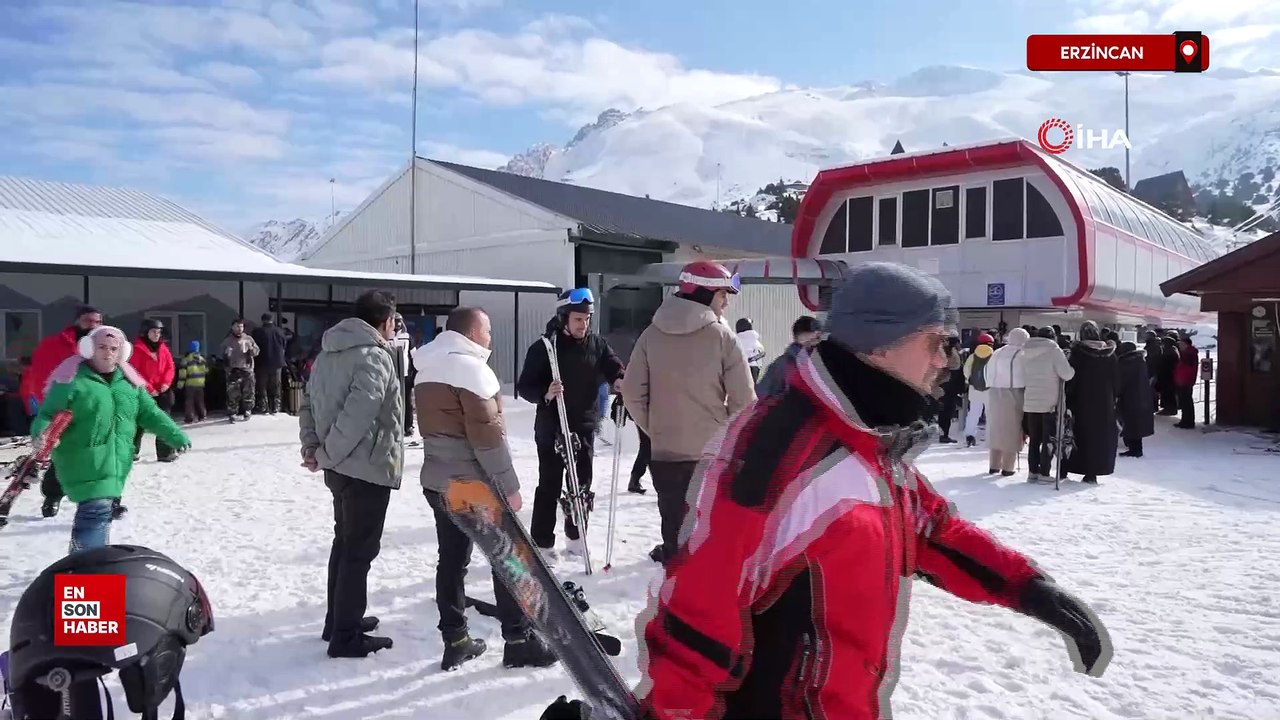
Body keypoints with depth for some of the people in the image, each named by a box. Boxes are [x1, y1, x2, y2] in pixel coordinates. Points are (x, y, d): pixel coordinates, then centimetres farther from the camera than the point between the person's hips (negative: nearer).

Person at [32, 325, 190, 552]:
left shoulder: (129, 382, 12)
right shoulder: (72, 380, -8)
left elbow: (149, 413, 15)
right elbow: (48, 414, -8)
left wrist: (174, 435, 6)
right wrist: (41, 435, -29)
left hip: (115, 466, 7)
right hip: (85, 465, -7)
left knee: (104, 512, 15)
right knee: (96, 511, -19)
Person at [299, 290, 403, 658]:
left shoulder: (329, 352, 11)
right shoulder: (375, 355, -18)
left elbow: (309, 401, 11)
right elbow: (358, 413, -27)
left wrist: (312, 445, 6)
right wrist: (328, 453, -16)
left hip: (340, 467, 9)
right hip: (368, 466, -9)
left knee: (344, 541, 20)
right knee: (360, 549, 0)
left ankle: (337, 620, 31)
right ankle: (346, 636, 7)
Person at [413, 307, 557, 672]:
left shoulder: (427, 371, 14)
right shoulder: (470, 366, -16)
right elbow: (487, 433, -21)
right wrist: (509, 485, -16)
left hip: (438, 480, 9)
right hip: (474, 482, -9)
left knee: (451, 559, 11)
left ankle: (455, 642, 15)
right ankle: (519, 641, 6)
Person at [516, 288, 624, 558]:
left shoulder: (597, 344, -1)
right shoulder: (544, 347, -11)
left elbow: (614, 366, 1)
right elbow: (524, 386, -10)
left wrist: (619, 380, -23)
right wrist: (545, 394, -30)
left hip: (584, 426, 4)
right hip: (551, 428, -4)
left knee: (582, 485, 14)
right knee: (550, 487, 2)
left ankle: (576, 537, 29)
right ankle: (542, 543, 12)